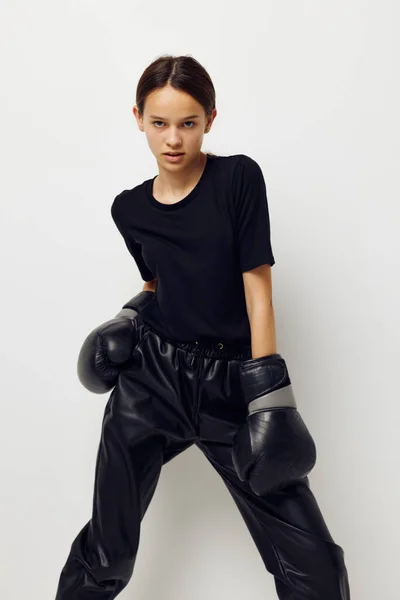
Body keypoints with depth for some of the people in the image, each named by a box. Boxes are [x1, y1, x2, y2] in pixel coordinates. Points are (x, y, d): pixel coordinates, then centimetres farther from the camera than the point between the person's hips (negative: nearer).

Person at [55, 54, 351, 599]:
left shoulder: (239, 178, -5)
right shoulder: (130, 210, 5)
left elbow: (256, 282, -7)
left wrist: (270, 392, -10)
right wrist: (128, 319, 1)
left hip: (229, 380, -2)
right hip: (150, 375, 3)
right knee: (107, 549, 10)